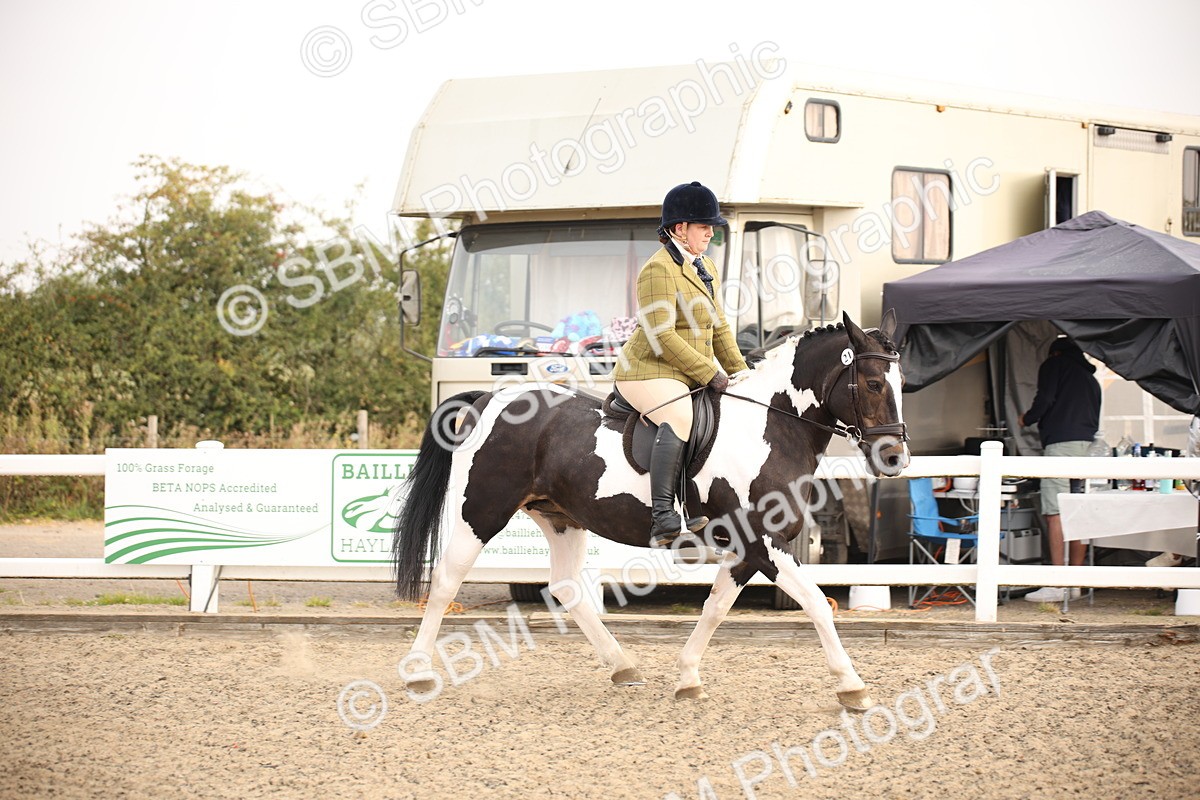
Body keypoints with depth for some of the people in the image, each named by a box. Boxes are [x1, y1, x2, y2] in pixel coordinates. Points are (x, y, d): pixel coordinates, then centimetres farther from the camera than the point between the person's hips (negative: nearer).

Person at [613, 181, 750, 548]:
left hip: (689, 375, 10)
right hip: (649, 372, -10)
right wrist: (710, 373, -20)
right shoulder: (659, 269, -15)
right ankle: (663, 517, -41)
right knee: (678, 415, -35)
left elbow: (718, 325, 23)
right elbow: (662, 338, -21)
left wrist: (738, 368, 9)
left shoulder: (705, 267, 16)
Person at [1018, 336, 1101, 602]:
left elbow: (1045, 400, -6)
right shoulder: (1090, 377, 27)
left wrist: (1027, 420, 10)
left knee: (1055, 514, -10)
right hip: (1088, 444, 7)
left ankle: (1056, 585, -17)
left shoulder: (1054, 364, 7)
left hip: (1061, 441, -7)